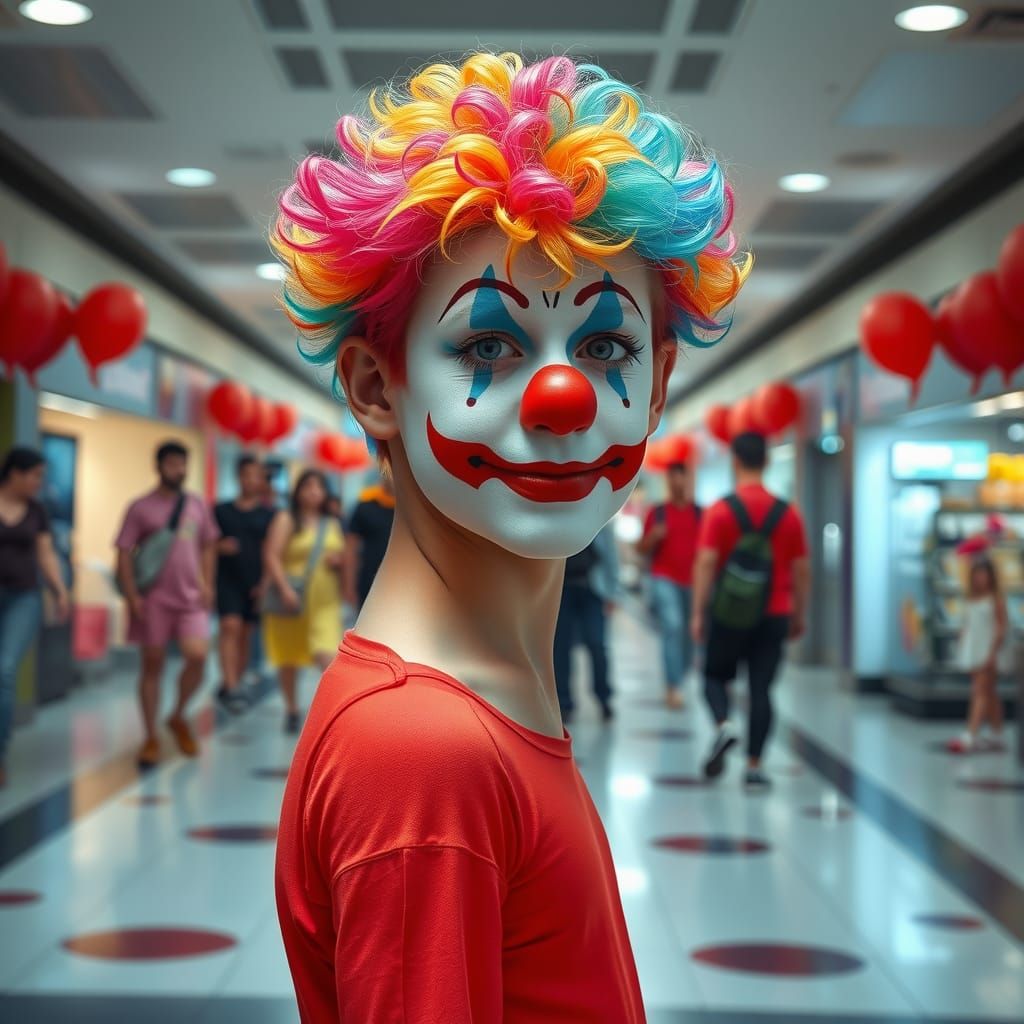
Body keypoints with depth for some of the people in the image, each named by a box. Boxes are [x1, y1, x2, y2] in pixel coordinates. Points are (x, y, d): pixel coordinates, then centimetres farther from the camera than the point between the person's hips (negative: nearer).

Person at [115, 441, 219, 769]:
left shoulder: (197, 505, 9)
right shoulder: (141, 508, -2)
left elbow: (208, 546, 17)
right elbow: (124, 553, -3)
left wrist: (206, 584, 6)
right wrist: (132, 596, -11)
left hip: (190, 597, 2)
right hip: (154, 599, -2)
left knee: (197, 656, -14)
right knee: (152, 665, 4)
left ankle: (178, 717, 12)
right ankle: (151, 738, 14)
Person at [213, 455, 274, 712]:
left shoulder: (268, 516, 5)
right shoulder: (222, 511, 7)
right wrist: (219, 546, -10)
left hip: (255, 583, 1)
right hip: (227, 578, -1)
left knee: (245, 633, 6)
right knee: (230, 626, -16)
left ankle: (232, 686, 18)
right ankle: (231, 687, -21)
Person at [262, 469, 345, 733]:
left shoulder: (333, 524, 12)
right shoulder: (286, 519, -2)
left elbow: (341, 557, 23)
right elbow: (271, 556, -12)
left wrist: (338, 561, -2)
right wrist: (285, 588, -24)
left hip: (324, 601, 2)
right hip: (291, 599, -2)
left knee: (327, 656, -15)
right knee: (288, 658, 11)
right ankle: (292, 710, 27)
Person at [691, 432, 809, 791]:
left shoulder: (720, 511, -6)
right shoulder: (788, 513, 2)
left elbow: (705, 564, -11)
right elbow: (801, 570, 5)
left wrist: (698, 613, -7)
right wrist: (799, 615, 14)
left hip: (728, 616, -2)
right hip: (773, 616, 2)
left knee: (715, 676, 16)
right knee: (761, 690, 6)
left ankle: (724, 725, -12)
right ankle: (754, 766, 4)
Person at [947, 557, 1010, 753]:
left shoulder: (995, 598, -8)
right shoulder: (971, 600, 12)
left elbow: (1001, 628, -12)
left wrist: (992, 653, -18)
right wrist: (962, 649, 8)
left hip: (989, 650, -7)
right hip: (973, 652, 7)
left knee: (982, 692, -12)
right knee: (989, 693, 12)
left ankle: (969, 737, -21)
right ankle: (997, 736, 19)